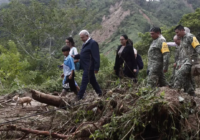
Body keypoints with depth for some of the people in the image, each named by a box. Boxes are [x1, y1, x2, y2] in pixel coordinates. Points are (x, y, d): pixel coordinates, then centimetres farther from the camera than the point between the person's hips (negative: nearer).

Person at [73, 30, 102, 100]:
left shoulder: (93, 43, -14)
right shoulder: (85, 44, 16)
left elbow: (96, 57, -18)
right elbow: (83, 55, 22)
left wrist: (96, 68, -20)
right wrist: (75, 56, 6)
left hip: (89, 67, -10)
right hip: (86, 67, 10)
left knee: (84, 82, -8)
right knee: (92, 80, 16)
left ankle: (79, 96, -6)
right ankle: (99, 92, 28)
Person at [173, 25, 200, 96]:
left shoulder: (190, 37, -12)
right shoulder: (182, 39, 17)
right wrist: (181, 63, 23)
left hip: (192, 60, -9)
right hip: (186, 60, 9)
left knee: (179, 74, -19)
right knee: (186, 79, 6)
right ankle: (192, 94, 12)